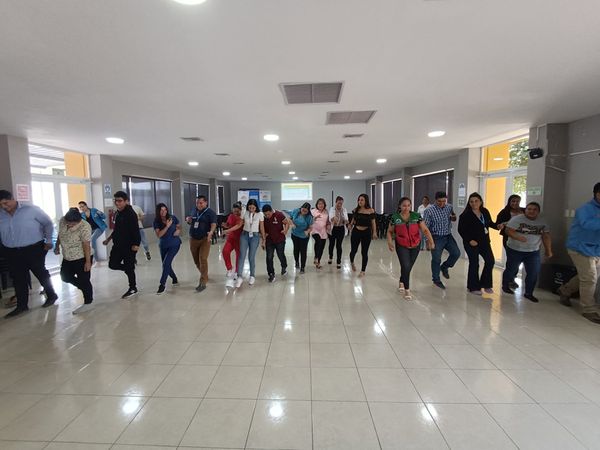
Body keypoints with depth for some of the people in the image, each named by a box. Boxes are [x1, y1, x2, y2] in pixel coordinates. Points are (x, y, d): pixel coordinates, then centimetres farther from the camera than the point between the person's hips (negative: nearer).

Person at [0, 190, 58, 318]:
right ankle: (22, 305, 21)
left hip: (34, 249, -4)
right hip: (12, 252, 4)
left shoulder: (31, 210, -9)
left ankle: (51, 296, 26)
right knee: (18, 279, 10)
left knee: (41, 273, 8)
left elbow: (48, 223, -1)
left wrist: (48, 241, -3)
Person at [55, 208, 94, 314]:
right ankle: (85, 289, 34)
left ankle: (88, 303, 12)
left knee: (84, 280, 0)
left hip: (82, 258, -8)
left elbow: (86, 245, -25)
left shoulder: (84, 227, -25)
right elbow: (60, 235, 15)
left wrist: (88, 261, -24)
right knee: (65, 277, 16)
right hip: (67, 258, 8)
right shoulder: (62, 221, -4)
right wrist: (57, 246, 19)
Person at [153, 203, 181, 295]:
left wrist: (178, 231, -13)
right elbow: (158, 235, -18)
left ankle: (162, 285, -5)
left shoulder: (173, 218, -8)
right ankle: (175, 280, 37)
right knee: (167, 265, 12)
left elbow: (179, 227, 9)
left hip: (174, 245, -3)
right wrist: (167, 226, -28)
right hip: (163, 246, 3)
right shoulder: (156, 221, -7)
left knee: (166, 264, -15)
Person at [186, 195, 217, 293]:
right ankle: (205, 276, 35)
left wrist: (211, 232, -40)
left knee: (203, 259, -14)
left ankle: (203, 283, -9)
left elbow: (213, 224, -19)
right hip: (193, 239, 6)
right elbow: (189, 219, 26)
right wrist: (187, 219, 1)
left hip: (205, 239, -6)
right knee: (196, 260, 13)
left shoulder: (210, 212, -7)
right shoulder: (194, 211, 11)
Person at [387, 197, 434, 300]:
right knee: (406, 266, -11)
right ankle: (407, 289, 9)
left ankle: (401, 282, 44)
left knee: (409, 267, 14)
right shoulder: (395, 217, -9)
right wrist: (390, 242, -13)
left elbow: (425, 229, -8)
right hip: (401, 246, -2)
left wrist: (431, 240, -21)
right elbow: (390, 231, 2)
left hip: (415, 246, 2)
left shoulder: (417, 216, -8)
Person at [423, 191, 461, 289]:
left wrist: (453, 217, -7)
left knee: (456, 253, 0)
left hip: (448, 236, 5)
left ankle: (444, 267, 27)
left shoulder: (449, 207, 0)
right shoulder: (429, 210, -16)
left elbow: (453, 219, 17)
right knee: (436, 259, 2)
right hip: (437, 238, -5)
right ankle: (436, 279, 19)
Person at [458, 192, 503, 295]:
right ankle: (473, 287, 16)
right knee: (474, 264, 1)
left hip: (484, 241, 6)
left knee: (490, 261, 6)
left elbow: (490, 223, 17)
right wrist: (469, 240, -20)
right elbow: (461, 230, -13)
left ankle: (485, 284, 23)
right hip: (472, 243, -6)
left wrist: (497, 226, -3)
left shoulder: (485, 212, 2)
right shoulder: (465, 215, -14)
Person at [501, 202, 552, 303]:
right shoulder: (516, 219, -9)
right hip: (515, 250, -4)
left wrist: (548, 250, 4)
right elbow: (508, 230, -16)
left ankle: (528, 293, 12)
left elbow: (546, 237, 7)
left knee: (534, 273, -1)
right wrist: (518, 237, -31)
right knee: (511, 270, 8)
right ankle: (505, 286, 29)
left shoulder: (542, 223, 5)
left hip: (533, 252, 4)